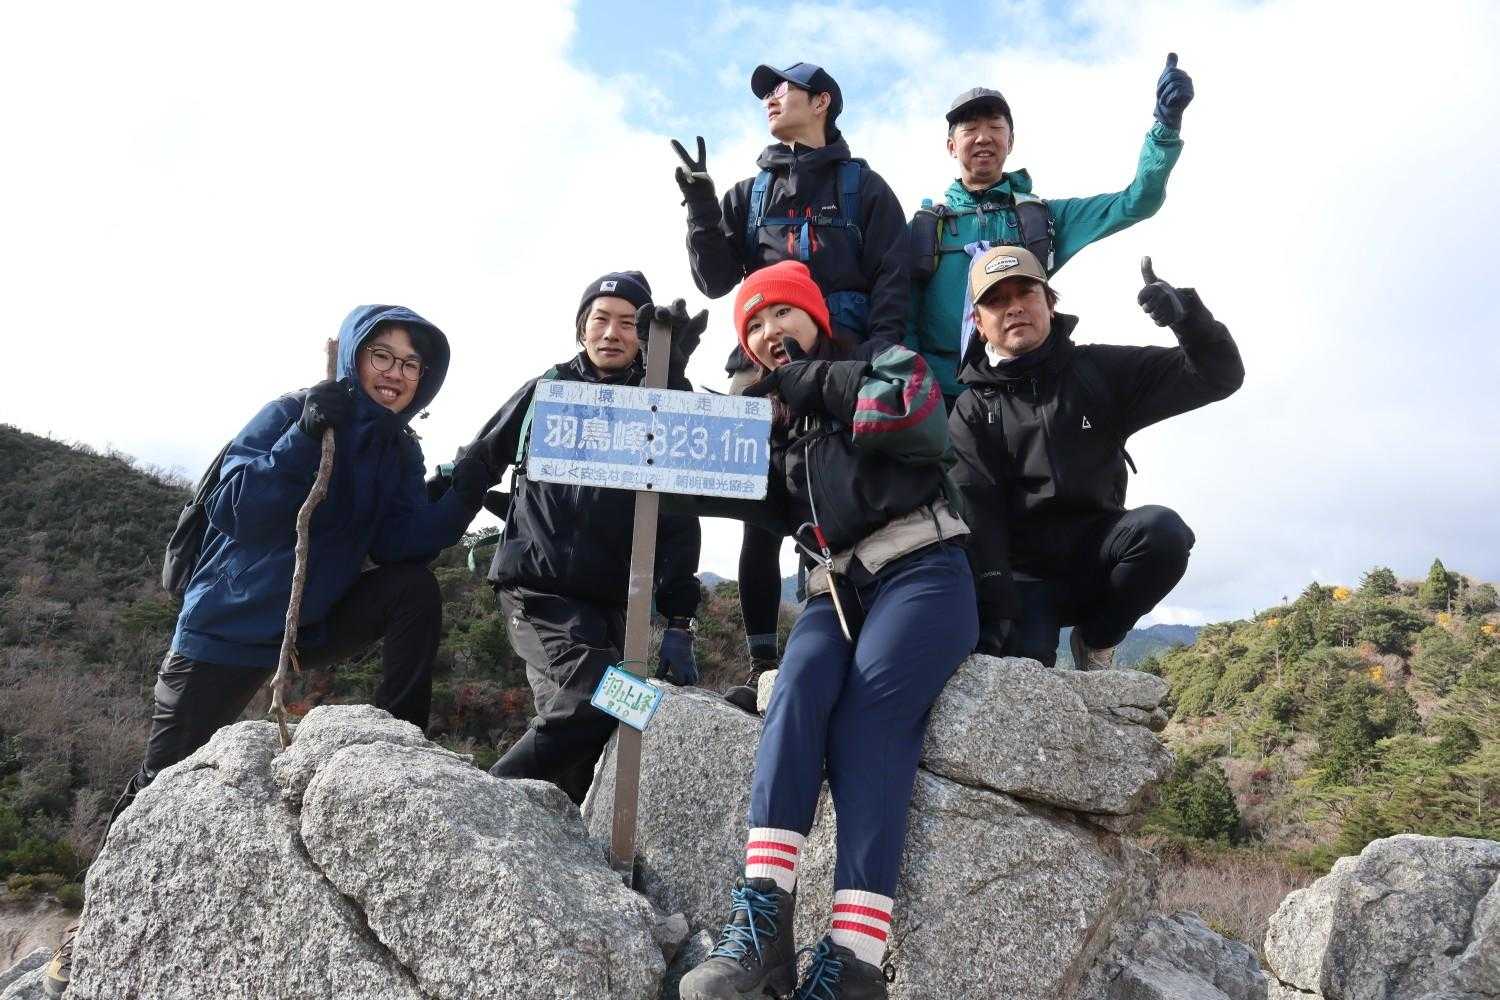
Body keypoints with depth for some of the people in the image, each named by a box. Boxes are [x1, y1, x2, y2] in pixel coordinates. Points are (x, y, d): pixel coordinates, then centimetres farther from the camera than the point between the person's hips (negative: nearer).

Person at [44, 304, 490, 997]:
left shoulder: (401, 453, 2)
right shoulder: (290, 413, -12)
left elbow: (399, 545, -11)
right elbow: (240, 510, -24)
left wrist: (462, 498, -26)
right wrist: (305, 436, -34)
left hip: (318, 624, 4)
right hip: (232, 626, -4)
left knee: (416, 589, -18)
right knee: (163, 782, -1)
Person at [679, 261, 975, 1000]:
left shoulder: (884, 360, 10)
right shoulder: (771, 416, 25)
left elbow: (922, 424, -13)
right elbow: (765, 507, 12)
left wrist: (813, 379, -2)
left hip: (921, 573, -4)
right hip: (835, 590, 4)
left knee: (869, 717, -29)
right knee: (798, 689, -29)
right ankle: (763, 915, -40)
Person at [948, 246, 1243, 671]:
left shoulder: (1098, 370, 6)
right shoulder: (972, 410, 2)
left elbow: (1218, 375, 2)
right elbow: (974, 515, -11)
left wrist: (1187, 315, -20)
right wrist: (995, 610, -23)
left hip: (1095, 556, 3)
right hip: (1022, 574, -3)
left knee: (1162, 529, -29)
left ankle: (1095, 639, -3)